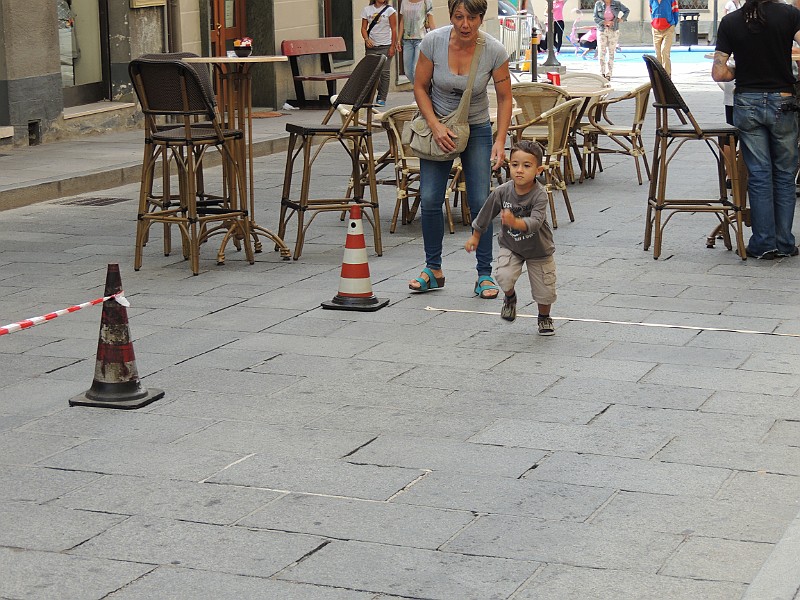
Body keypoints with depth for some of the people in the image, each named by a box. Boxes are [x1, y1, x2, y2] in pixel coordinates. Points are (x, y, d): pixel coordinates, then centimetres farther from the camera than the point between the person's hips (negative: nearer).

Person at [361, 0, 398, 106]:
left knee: (384, 72, -4)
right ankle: (380, 92, 22)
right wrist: (366, 39, -10)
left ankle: (382, 98, 2)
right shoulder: (367, 10, 7)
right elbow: (364, 28, 8)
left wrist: (392, 46, -9)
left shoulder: (389, 10, 0)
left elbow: (394, 29, -2)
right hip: (371, 46, 3)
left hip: (385, 46, -3)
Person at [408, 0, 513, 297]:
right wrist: (435, 126, -17)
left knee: (481, 202, -8)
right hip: (437, 124, 1)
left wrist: (500, 141, -17)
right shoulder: (433, 41, -19)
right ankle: (433, 270, 10)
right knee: (429, 199, -6)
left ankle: (485, 275, 2)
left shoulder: (494, 51, -19)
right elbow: (420, 87, -6)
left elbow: (504, 98, -8)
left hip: (476, 130, -1)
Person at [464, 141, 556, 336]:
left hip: (538, 250, -1)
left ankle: (544, 318, 38)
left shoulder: (540, 195, -28)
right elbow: (485, 215, -2)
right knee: (504, 276, -23)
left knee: (545, 290, 4)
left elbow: (535, 222, -41)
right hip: (510, 246, 1)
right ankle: (510, 297, 14)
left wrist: (515, 223, -59)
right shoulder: (502, 192, -19)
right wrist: (475, 236, 9)